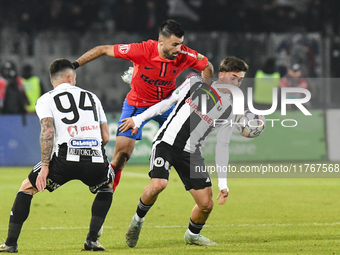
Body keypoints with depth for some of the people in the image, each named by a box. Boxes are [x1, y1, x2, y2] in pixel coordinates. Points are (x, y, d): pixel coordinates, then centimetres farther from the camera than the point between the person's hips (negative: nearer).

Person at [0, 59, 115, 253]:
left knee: (27, 187, 20)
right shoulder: (92, 97, 24)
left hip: (65, 159, -2)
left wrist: (45, 166, -6)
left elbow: (48, 131, -4)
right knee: (107, 186, 34)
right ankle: (92, 240, 21)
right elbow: (105, 137, 21)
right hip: (96, 160, 2)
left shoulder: (46, 100, 14)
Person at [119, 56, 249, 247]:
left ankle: (192, 235, 27)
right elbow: (168, 102, 9)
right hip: (167, 142, -3)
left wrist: (223, 182, 9)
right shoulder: (197, 83, 3)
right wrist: (139, 119, 5)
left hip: (191, 153, 3)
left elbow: (222, 146, 12)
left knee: (207, 204, -5)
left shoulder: (230, 110, 8)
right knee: (159, 184, -28)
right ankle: (138, 220, 0)